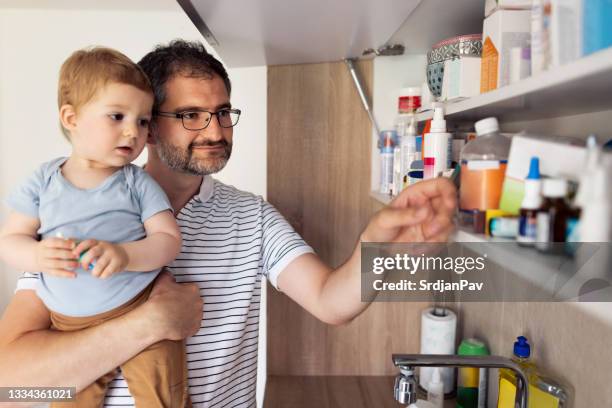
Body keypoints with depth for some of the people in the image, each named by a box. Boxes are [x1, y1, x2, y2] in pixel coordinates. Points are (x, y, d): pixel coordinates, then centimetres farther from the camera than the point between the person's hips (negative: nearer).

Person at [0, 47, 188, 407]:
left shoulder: (137, 182, -5)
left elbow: (169, 239, -9)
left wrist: (124, 255, -27)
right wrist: (37, 255, -17)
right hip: (72, 329, 2)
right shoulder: (44, 181, 1)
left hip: (144, 313, -2)